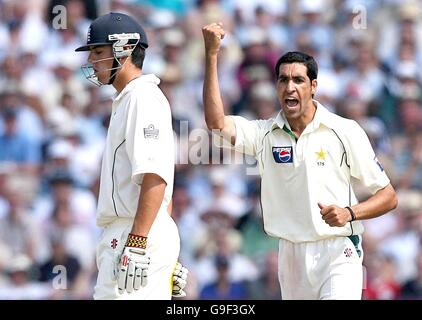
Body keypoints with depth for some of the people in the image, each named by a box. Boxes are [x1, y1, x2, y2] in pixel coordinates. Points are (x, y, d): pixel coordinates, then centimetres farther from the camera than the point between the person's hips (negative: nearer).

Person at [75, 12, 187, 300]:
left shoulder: (144, 97, -11)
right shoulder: (126, 100, 20)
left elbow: (154, 176, -21)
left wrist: (137, 245, -26)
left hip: (140, 236, -10)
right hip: (123, 236, 10)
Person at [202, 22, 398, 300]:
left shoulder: (345, 131, -2)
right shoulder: (266, 133, 6)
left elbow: (389, 196, 2)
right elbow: (217, 122, -13)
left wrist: (350, 212, -18)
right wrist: (212, 55, -16)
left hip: (338, 254, -4)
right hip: (291, 254, 4)